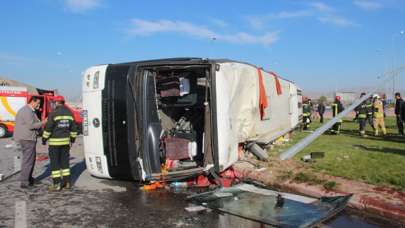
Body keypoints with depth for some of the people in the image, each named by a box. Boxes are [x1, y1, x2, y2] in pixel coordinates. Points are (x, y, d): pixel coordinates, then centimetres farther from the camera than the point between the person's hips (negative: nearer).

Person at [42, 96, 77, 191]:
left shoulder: (53, 113, -13)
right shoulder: (69, 113, 6)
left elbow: (48, 127, -13)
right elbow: (73, 128, 11)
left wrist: (44, 138, -1)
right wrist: (73, 138, 21)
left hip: (55, 141, -6)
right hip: (65, 141, 6)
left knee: (55, 163, 1)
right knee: (65, 161, 12)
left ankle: (57, 184, 3)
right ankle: (67, 182, 14)